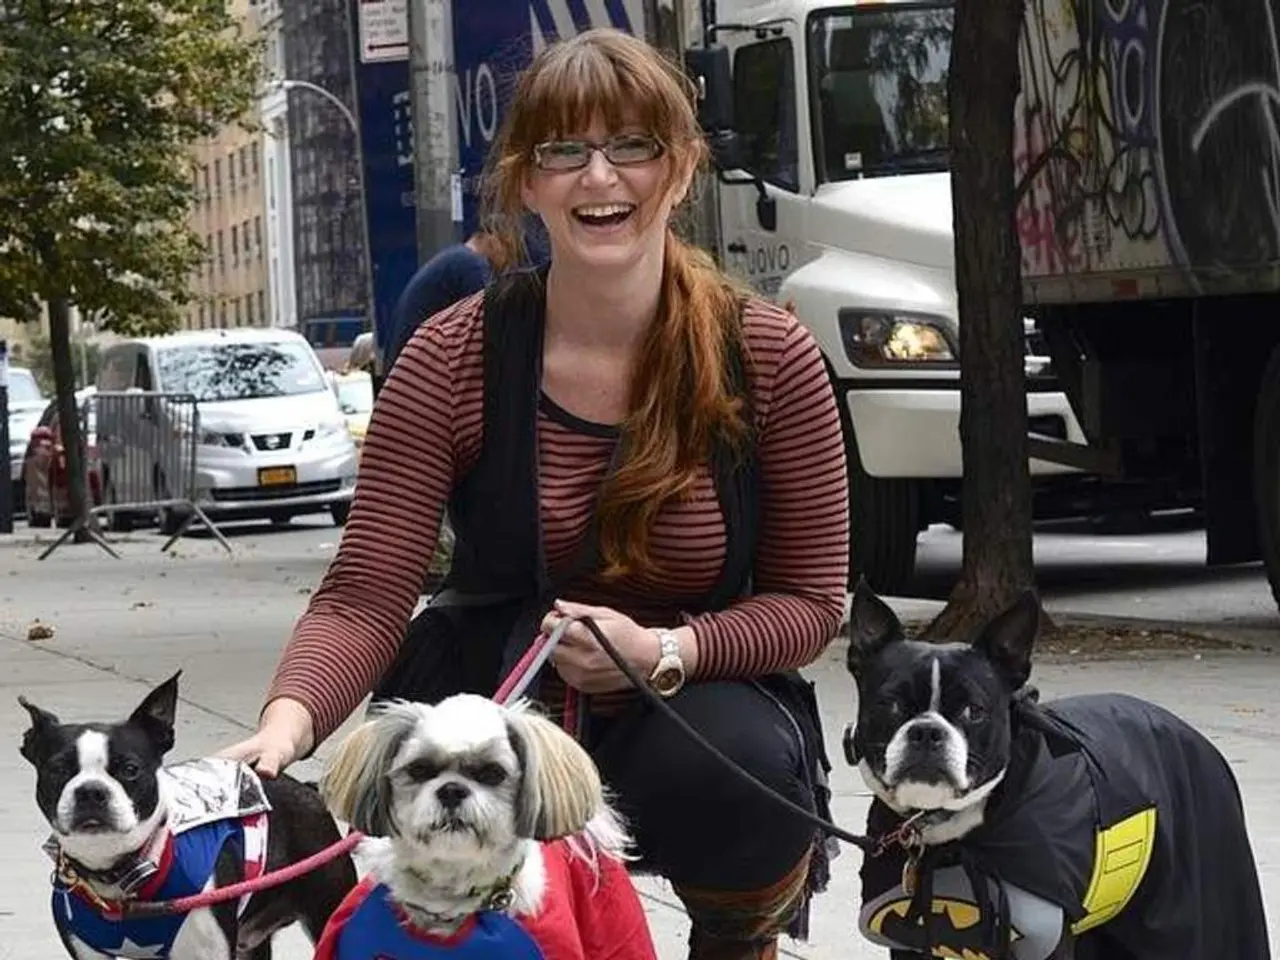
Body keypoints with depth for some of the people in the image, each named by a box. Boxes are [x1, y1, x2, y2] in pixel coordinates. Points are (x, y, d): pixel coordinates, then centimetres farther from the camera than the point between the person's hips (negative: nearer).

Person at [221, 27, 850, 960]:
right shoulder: (454, 358, -9)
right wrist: (286, 725, -36)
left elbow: (812, 600, -3)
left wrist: (664, 654, -23)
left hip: (699, 688, 0)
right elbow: (365, 597, -15)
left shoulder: (770, 358, -9)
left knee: (739, 769, -33)